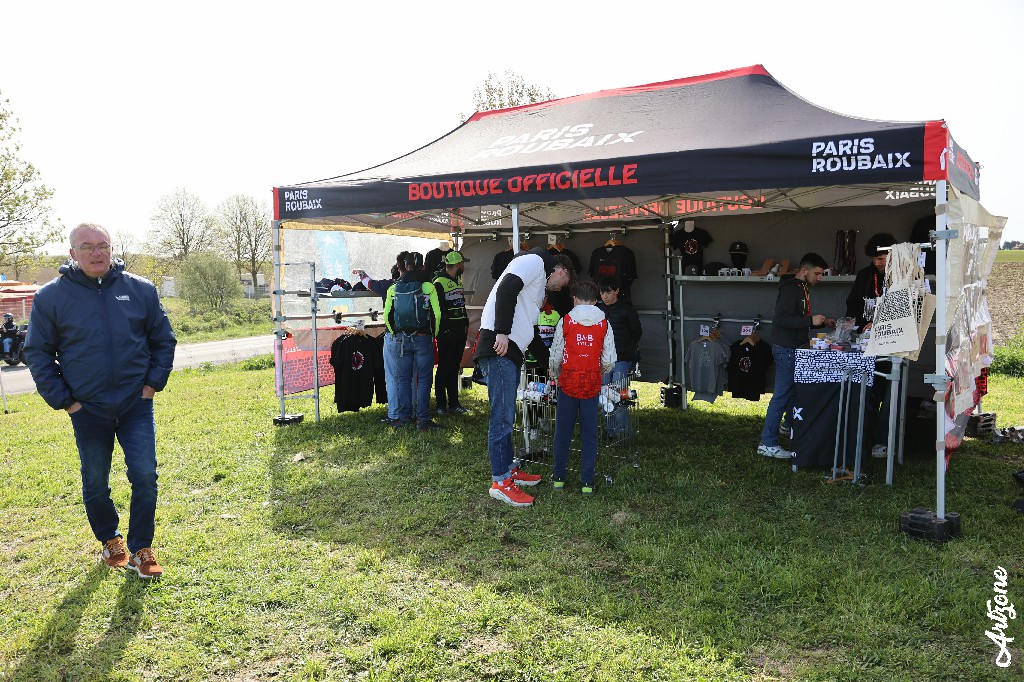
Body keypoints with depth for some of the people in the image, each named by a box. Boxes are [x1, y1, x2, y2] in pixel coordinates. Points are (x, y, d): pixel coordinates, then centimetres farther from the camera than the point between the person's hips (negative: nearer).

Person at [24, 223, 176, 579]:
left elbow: (163, 340, 8)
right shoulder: (51, 296, -2)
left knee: (145, 476, -4)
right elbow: (38, 353, 3)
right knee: (96, 485, 13)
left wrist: (153, 383, 0)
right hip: (87, 411, 0)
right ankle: (110, 541, 36)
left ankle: (141, 550, 12)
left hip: (137, 405, 0)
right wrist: (63, 399, -3)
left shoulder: (140, 289, 1)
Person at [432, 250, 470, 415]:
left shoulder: (458, 280, 16)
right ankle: (441, 404, 6)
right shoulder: (439, 283, -11)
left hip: (459, 332, 8)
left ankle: (454, 403, 17)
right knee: (444, 368, -2)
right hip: (446, 332, -8)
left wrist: (465, 323, 15)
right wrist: (442, 330, -15)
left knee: (455, 368, 12)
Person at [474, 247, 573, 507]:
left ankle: (509, 469, 27)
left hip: (510, 352, 10)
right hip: (498, 348, -10)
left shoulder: (539, 285, 30)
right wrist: (502, 332, -23)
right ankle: (500, 482, 0)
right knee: (502, 419, -6)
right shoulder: (535, 261, 0)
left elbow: (529, 328, 33)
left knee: (506, 417, 17)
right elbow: (506, 290, -18)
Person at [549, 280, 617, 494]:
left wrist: (555, 374, 16)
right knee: (589, 433, 7)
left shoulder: (566, 321, -3)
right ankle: (587, 482, 11)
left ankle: (559, 477, 18)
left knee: (563, 431, 10)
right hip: (592, 384, 1)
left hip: (568, 382, -1)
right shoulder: (604, 324, 0)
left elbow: (556, 355, -3)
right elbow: (609, 360, -2)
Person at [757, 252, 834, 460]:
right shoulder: (790, 289, -16)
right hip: (787, 349, -10)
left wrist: (822, 322, 13)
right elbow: (782, 319, -26)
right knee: (783, 395, -8)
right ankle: (768, 444, -3)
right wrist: (811, 320, -23)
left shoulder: (802, 288, 17)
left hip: (796, 348, 10)